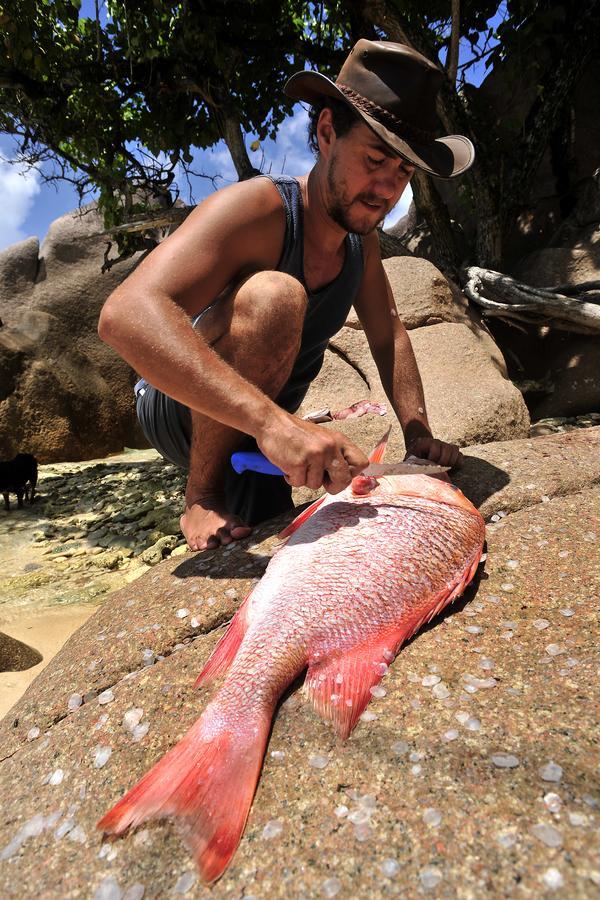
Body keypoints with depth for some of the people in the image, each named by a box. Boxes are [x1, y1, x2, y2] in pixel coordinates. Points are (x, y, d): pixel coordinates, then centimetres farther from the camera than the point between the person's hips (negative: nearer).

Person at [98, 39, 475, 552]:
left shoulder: (362, 239, -3)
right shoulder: (259, 210, -25)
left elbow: (389, 338, 6)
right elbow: (127, 314, -40)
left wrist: (419, 434, -7)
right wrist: (270, 420, -52)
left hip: (257, 431, 7)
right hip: (179, 409, -6)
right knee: (274, 295, -33)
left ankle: (239, 493, 32)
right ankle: (203, 500, -18)